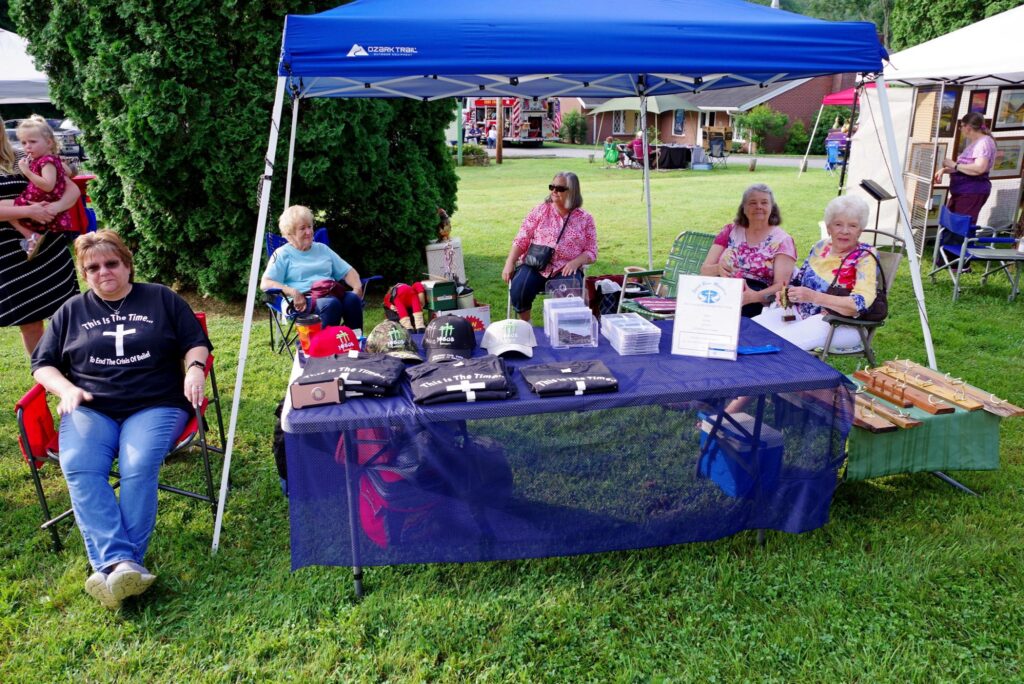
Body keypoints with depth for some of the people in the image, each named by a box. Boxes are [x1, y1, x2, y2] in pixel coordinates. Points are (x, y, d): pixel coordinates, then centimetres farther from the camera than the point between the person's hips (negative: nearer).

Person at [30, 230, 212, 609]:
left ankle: (113, 567, -33)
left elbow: (195, 343, 13)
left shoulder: (162, 299, 14)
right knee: (79, 469, -30)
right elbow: (42, 363, 20)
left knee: (139, 467, -32)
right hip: (90, 408, 2)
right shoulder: (72, 311, 20)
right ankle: (121, 563, -41)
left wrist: (194, 369, -10)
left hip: (155, 405, -2)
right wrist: (67, 389, -1)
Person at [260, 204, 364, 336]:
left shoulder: (322, 249, 26)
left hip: (332, 295, 5)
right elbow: (265, 284, -2)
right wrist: (293, 292, -19)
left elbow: (347, 271, 23)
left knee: (353, 299, -30)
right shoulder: (282, 254, 11)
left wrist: (358, 287, 0)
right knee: (331, 304, -37)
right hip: (303, 301, -4)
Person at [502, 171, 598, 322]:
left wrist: (575, 262, -16)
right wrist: (510, 263, -10)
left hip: (566, 269, 0)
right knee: (518, 290, -27)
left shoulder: (585, 219, 7)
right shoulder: (540, 210, 7)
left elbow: (591, 252, 5)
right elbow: (521, 240, 4)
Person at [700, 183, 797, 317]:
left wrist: (755, 296, -26)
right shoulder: (730, 231, 16)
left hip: (758, 304, -2)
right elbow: (704, 270, 8)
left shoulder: (782, 240, 7)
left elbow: (781, 286, -4)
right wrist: (718, 269, -17)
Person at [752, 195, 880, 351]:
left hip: (841, 324, -6)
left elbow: (861, 303, -22)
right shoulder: (821, 247, 9)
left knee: (777, 342, -34)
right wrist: (786, 291, -6)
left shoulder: (865, 257, -9)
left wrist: (814, 296, -31)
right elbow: (799, 280, 19)